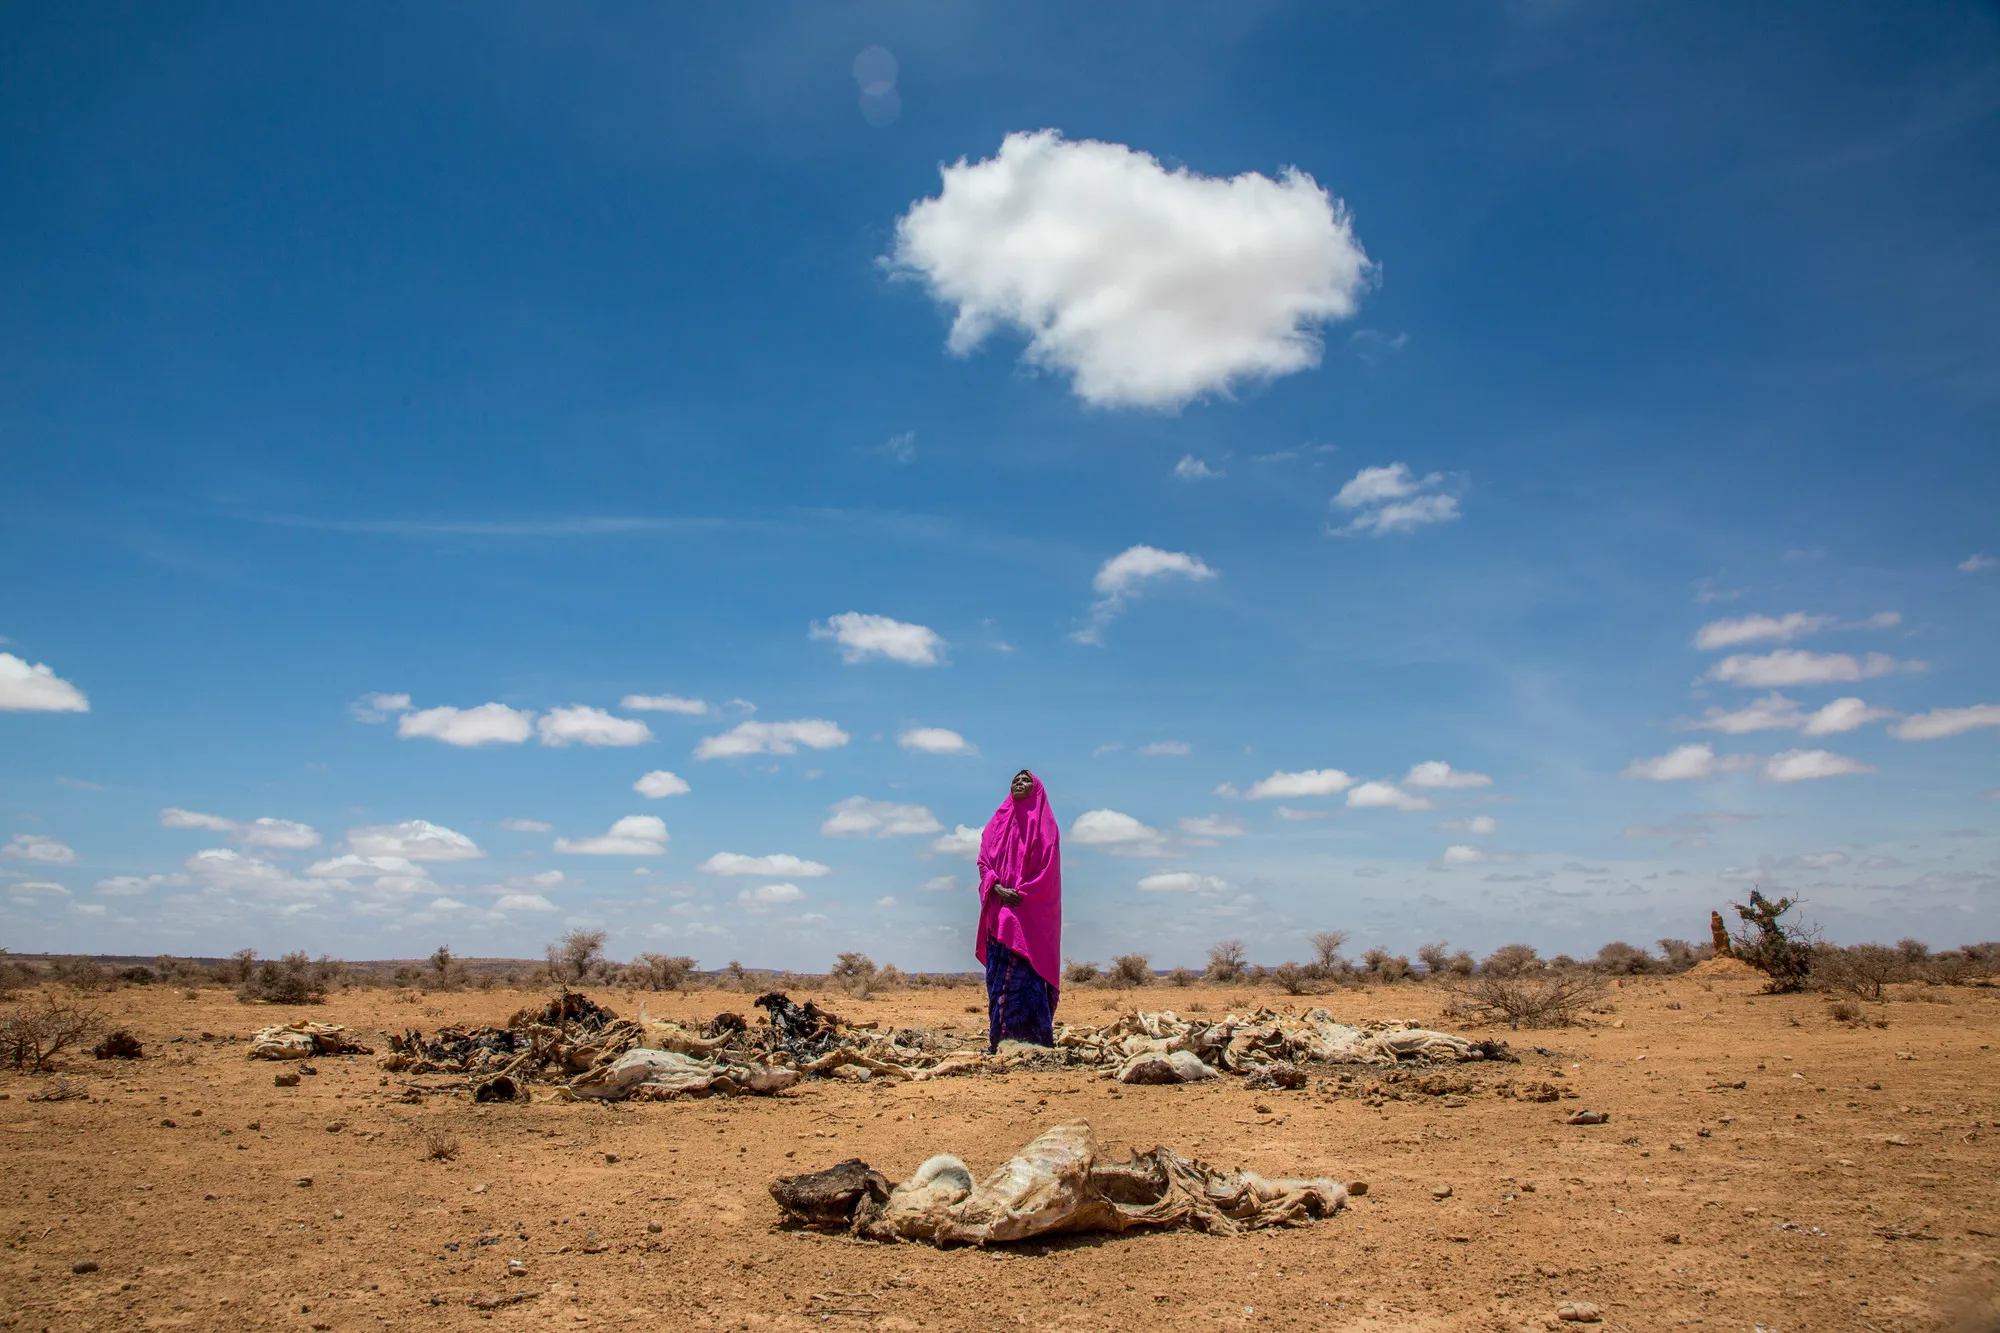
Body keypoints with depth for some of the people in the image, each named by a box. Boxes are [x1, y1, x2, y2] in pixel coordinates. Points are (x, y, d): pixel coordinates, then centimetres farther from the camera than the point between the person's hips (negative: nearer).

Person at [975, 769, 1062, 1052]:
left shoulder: (1044, 825, 3)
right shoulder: (997, 824, 16)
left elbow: (1048, 870, -5)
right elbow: (984, 862, 9)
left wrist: (1021, 896, -13)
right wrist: (998, 889, -8)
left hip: (1031, 915, -5)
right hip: (998, 913, 5)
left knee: (1027, 974, -11)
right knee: (998, 976, 2)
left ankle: (1037, 1039, -8)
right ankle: (997, 1039, 5)